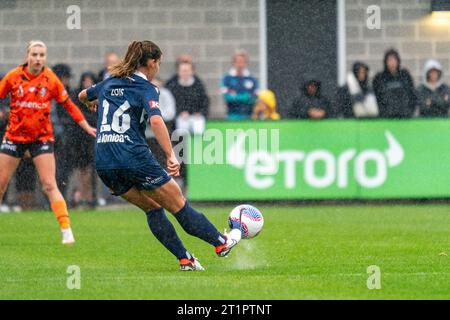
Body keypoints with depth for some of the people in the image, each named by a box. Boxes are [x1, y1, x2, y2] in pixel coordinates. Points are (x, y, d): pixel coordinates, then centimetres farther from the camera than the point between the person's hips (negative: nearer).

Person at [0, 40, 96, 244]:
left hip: (41, 137, -1)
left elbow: (69, 105, 3)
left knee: (50, 185, -11)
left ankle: (66, 231, -12)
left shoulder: (51, 80, -5)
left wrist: (87, 127, 1)